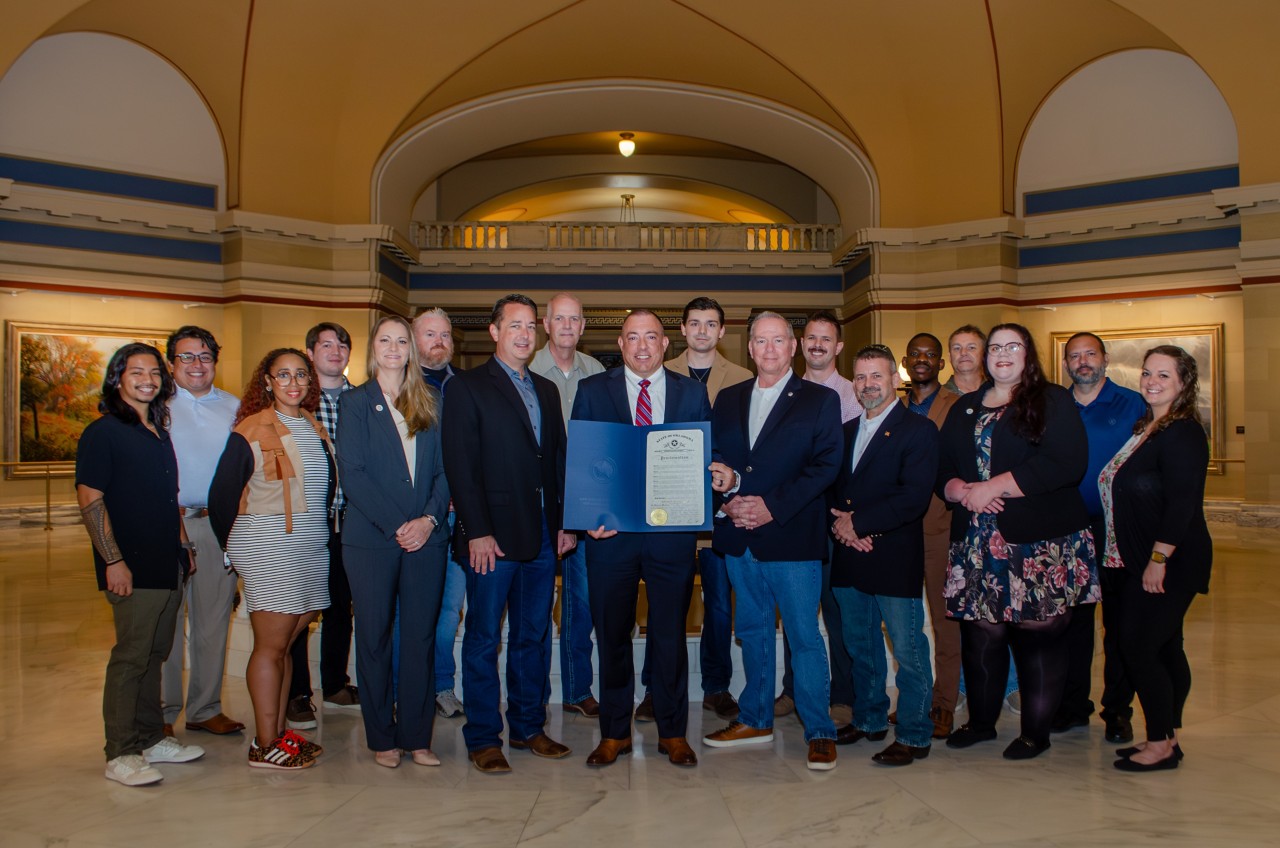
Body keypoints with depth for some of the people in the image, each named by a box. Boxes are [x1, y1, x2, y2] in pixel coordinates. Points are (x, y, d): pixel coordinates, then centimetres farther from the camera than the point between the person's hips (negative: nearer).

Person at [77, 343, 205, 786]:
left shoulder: (159, 431, 15)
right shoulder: (103, 432, -8)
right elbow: (89, 499, -13)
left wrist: (183, 544, 18)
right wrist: (113, 561, -18)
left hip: (168, 565, 8)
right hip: (133, 568, -7)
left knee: (155, 653, 14)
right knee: (131, 656, -3)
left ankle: (151, 738, 25)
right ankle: (121, 754, 7)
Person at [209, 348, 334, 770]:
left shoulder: (317, 429, 12)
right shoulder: (250, 431, -6)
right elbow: (221, 496, -3)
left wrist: (319, 528, 13)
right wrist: (236, 546, 4)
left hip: (312, 547, 6)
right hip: (268, 548, -6)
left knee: (286, 643, 11)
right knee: (271, 645, -2)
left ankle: (278, 730, 21)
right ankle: (264, 746, 5)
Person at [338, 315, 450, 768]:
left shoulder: (429, 405, 12)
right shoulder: (355, 402, 4)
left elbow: (443, 470, 7)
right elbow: (351, 473, -5)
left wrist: (430, 518, -9)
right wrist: (395, 525, -13)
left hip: (426, 536, 2)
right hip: (371, 539, -2)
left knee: (422, 637, 4)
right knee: (374, 637, 5)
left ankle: (416, 736, 14)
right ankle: (382, 738, 16)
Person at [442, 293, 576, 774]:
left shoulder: (546, 390, 17)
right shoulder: (467, 387, -2)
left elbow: (559, 459, 16)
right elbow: (461, 466, -9)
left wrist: (565, 521, 7)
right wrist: (477, 532, -15)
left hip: (543, 535, 6)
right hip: (493, 535, -6)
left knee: (533, 636, 13)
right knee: (484, 639, 3)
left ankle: (528, 728, 24)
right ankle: (483, 739, 13)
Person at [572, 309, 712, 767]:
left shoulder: (692, 392, 7)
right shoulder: (592, 390, 6)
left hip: (672, 532, 0)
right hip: (610, 530, 0)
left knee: (670, 634, 8)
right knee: (612, 635, 9)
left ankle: (673, 732, 24)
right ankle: (614, 733, 24)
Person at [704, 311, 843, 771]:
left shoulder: (820, 400, 1)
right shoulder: (728, 400, 13)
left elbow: (826, 466, -8)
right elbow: (713, 459, 11)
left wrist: (772, 506, -16)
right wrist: (727, 501, -9)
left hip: (792, 538, -4)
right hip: (739, 538, 5)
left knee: (805, 637, 0)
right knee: (753, 630, 15)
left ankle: (820, 732, 13)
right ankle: (755, 719, 28)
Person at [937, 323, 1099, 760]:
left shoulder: (1053, 401, 2)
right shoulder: (964, 409, 17)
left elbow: (1066, 464, -13)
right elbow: (942, 468, 13)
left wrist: (992, 487, -14)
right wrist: (962, 491, -10)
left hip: (1042, 543, -4)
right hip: (976, 543, 4)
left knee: (1037, 634, -1)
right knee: (980, 633, 7)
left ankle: (1036, 731, 13)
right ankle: (980, 721, 24)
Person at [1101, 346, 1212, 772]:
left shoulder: (1183, 433, -16)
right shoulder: (1148, 427, 13)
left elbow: (1183, 503, -22)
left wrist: (1159, 559, -22)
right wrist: (1149, 560, 13)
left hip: (1171, 563, -9)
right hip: (1147, 561, 9)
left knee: (1139, 647, -6)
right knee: (1165, 648, 14)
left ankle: (1161, 745, 6)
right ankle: (1166, 738, 24)